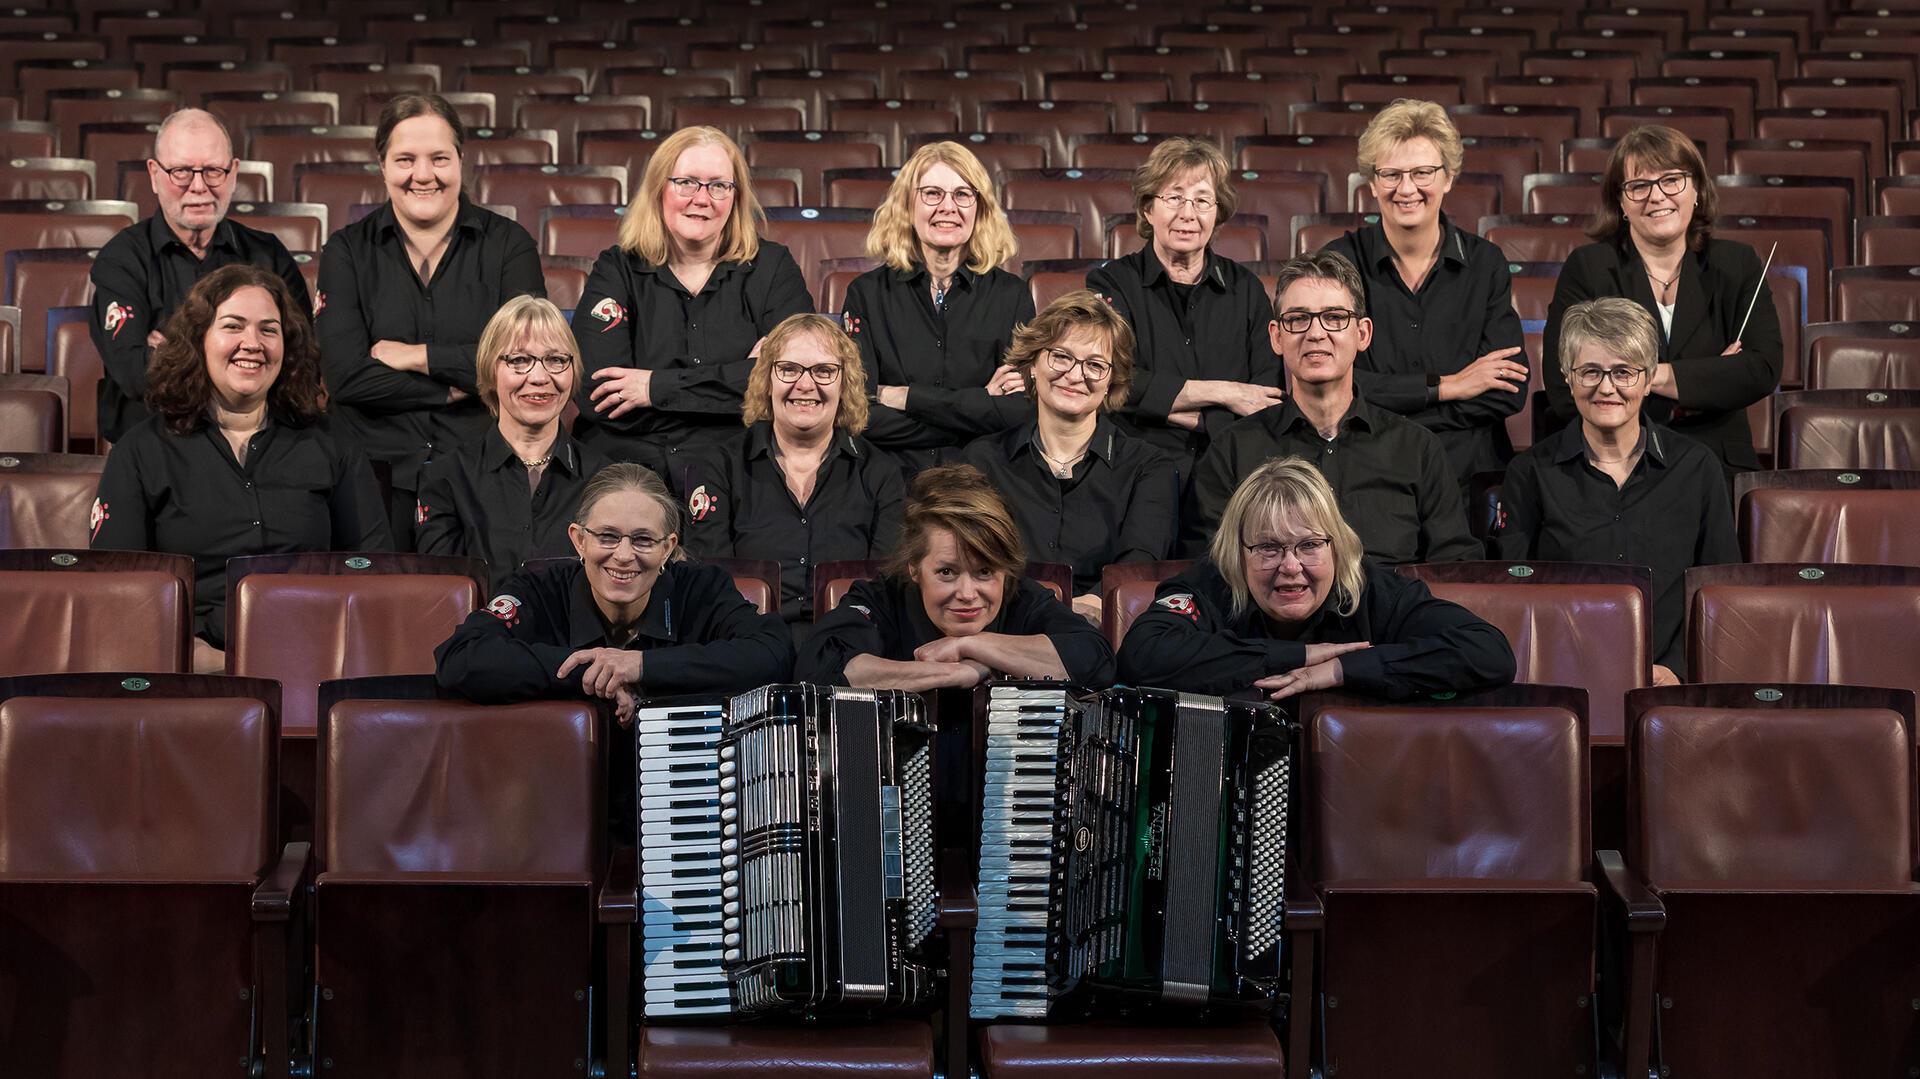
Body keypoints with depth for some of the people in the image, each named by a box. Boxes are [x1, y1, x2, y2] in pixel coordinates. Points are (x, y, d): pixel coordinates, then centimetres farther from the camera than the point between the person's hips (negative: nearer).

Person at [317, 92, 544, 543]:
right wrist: (455, 388, -6)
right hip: (378, 469, 1)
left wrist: (415, 356, -5)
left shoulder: (508, 244, 7)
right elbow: (346, 377, -4)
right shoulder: (348, 251, 9)